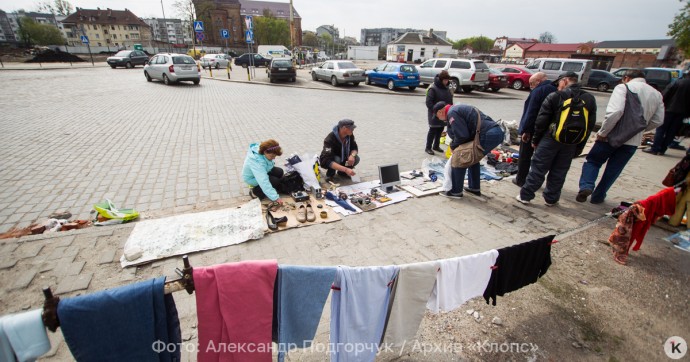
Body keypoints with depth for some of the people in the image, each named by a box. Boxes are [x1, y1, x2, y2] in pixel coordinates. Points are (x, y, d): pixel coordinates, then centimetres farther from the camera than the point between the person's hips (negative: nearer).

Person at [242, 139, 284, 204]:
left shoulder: (262, 150, -20)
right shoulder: (257, 162, -42)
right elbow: (263, 182, -44)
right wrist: (275, 197, -44)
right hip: (252, 178, -8)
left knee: (279, 172, -10)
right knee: (275, 181, -22)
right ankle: (255, 192, -4)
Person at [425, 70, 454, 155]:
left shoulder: (447, 89, 9)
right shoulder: (433, 89, -14)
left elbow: (450, 101, 18)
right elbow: (429, 103, -17)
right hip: (435, 115, -7)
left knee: (440, 131, 13)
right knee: (432, 131, 0)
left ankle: (436, 146, 27)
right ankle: (428, 147, 11)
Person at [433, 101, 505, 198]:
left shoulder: (451, 113, -6)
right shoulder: (457, 108, 24)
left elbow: (462, 135, -13)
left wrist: (453, 146, 6)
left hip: (487, 135, -10)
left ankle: (456, 191, 8)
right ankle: (475, 188, 34)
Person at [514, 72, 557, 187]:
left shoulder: (538, 91, -17)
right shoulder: (554, 90, 10)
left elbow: (531, 113, -22)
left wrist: (525, 130, -21)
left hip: (532, 130, -8)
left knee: (524, 156, 4)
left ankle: (521, 180, 12)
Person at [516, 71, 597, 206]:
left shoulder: (555, 96, -8)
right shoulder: (590, 99, 6)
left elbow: (541, 121, -9)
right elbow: (590, 125, 7)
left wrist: (535, 139, 1)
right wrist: (579, 146, 11)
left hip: (550, 139, -4)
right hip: (571, 143, 4)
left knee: (538, 169, 4)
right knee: (559, 172, 13)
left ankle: (525, 195, 9)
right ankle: (551, 199, 21)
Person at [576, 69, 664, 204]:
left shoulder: (624, 87, -8)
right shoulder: (656, 94, 11)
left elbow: (615, 111, -23)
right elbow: (658, 121, 12)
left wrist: (603, 132, -16)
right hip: (634, 141, 5)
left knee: (593, 161, 12)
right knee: (614, 170, 16)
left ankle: (586, 186, -9)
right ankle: (598, 196, 23)